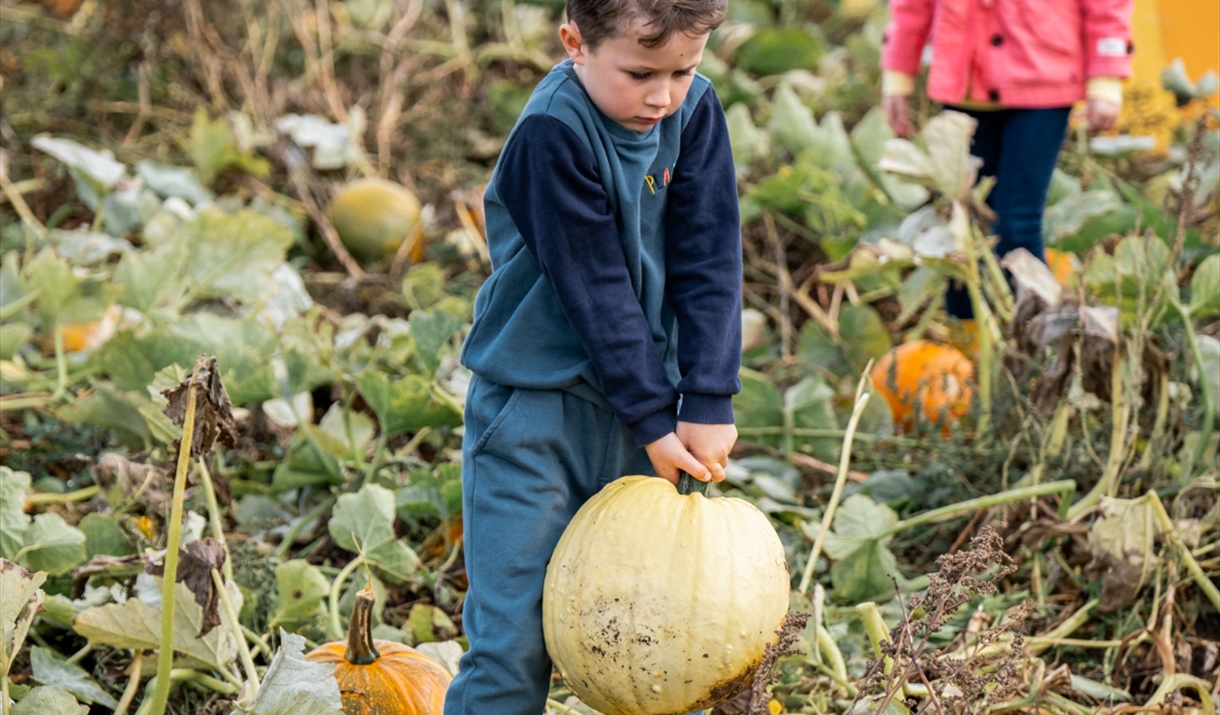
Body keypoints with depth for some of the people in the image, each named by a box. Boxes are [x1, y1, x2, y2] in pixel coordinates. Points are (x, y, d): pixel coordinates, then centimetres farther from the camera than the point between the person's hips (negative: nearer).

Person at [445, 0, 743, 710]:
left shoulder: (695, 112, -3)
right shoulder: (552, 134, -19)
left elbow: (710, 259, -4)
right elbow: (596, 291, -18)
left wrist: (707, 404, -11)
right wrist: (654, 418, -16)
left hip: (640, 398, 5)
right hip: (533, 411, -5)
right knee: (516, 638, -5)